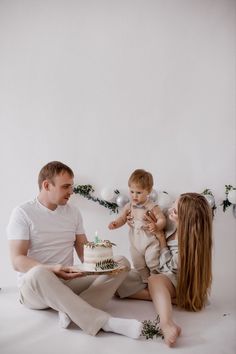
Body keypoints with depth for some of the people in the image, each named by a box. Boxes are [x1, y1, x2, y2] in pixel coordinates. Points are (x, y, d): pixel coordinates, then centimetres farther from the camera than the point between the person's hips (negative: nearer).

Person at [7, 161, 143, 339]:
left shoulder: (73, 211, 9)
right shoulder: (23, 213, -7)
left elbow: (84, 250, 10)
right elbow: (18, 261, -14)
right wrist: (52, 269, -31)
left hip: (69, 280, 5)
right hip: (33, 286, -5)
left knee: (122, 262, -10)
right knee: (38, 274, -41)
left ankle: (73, 310, -30)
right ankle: (104, 321, -36)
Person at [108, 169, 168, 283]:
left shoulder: (152, 207, -14)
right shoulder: (129, 206, -1)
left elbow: (162, 219, -16)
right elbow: (121, 218, 4)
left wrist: (156, 226, -37)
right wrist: (115, 224, -17)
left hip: (150, 242, -5)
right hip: (135, 243, 5)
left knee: (153, 263, -1)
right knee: (139, 266, 16)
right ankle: (146, 283, 34)